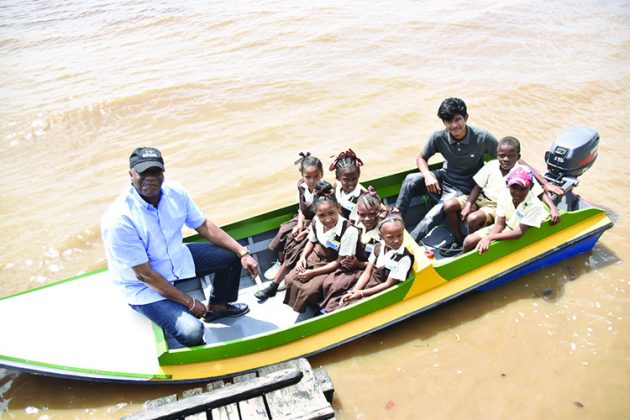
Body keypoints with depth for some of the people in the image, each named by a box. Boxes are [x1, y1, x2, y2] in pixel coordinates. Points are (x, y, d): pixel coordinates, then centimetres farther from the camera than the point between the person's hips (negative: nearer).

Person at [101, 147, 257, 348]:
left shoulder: (174, 191, -13)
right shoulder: (118, 220, -31)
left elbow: (204, 226, 0)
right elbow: (144, 274, -25)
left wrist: (243, 252, -7)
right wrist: (190, 303, -19)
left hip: (177, 257, 7)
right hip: (144, 287, -7)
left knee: (232, 256, 4)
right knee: (191, 331, -26)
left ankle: (217, 306, 29)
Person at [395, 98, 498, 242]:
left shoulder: (482, 137, -19)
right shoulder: (439, 137, -13)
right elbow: (421, 159, 0)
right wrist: (427, 175, -19)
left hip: (463, 187, -3)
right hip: (443, 177, 3)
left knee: (436, 213, -32)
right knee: (410, 180, -25)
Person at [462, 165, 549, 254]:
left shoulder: (534, 205, -26)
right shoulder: (504, 195, -11)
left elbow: (520, 233, -26)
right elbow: (499, 224, -8)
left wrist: (489, 237, -31)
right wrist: (486, 239, -27)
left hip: (517, 239, -5)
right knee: (469, 240, -8)